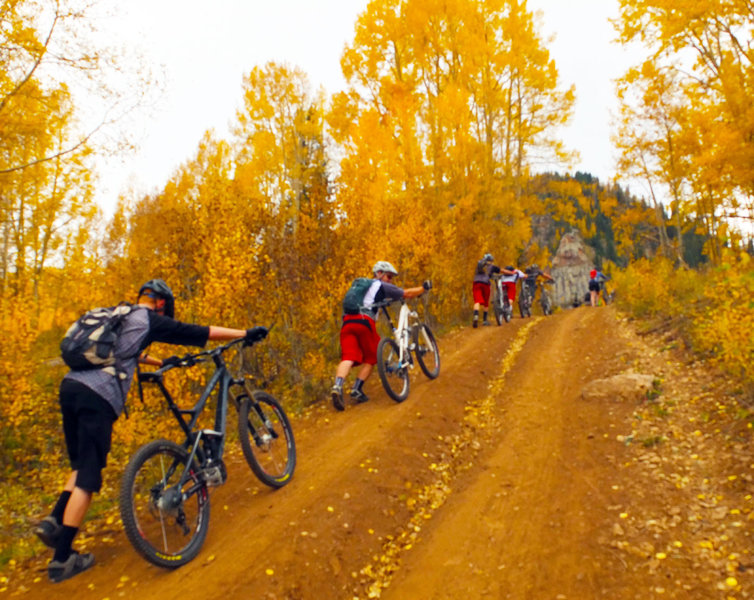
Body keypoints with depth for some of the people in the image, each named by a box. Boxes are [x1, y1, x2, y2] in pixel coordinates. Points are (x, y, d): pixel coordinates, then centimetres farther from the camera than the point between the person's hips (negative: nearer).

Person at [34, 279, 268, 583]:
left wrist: (161, 363, 52)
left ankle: (54, 520, 12)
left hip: (71, 386, 9)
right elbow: (203, 332, 1)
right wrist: (246, 333, 8)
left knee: (82, 465, 24)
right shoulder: (150, 320, 1)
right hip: (97, 397, -8)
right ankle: (62, 559, 4)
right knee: (88, 477, -1)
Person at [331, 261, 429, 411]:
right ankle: (356, 390, 3)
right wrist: (423, 288, 32)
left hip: (347, 321, 6)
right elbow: (407, 293, 17)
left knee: (348, 358, -7)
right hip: (364, 321, -6)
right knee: (371, 358, 11)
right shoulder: (382, 286, 13)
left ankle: (337, 387, -30)